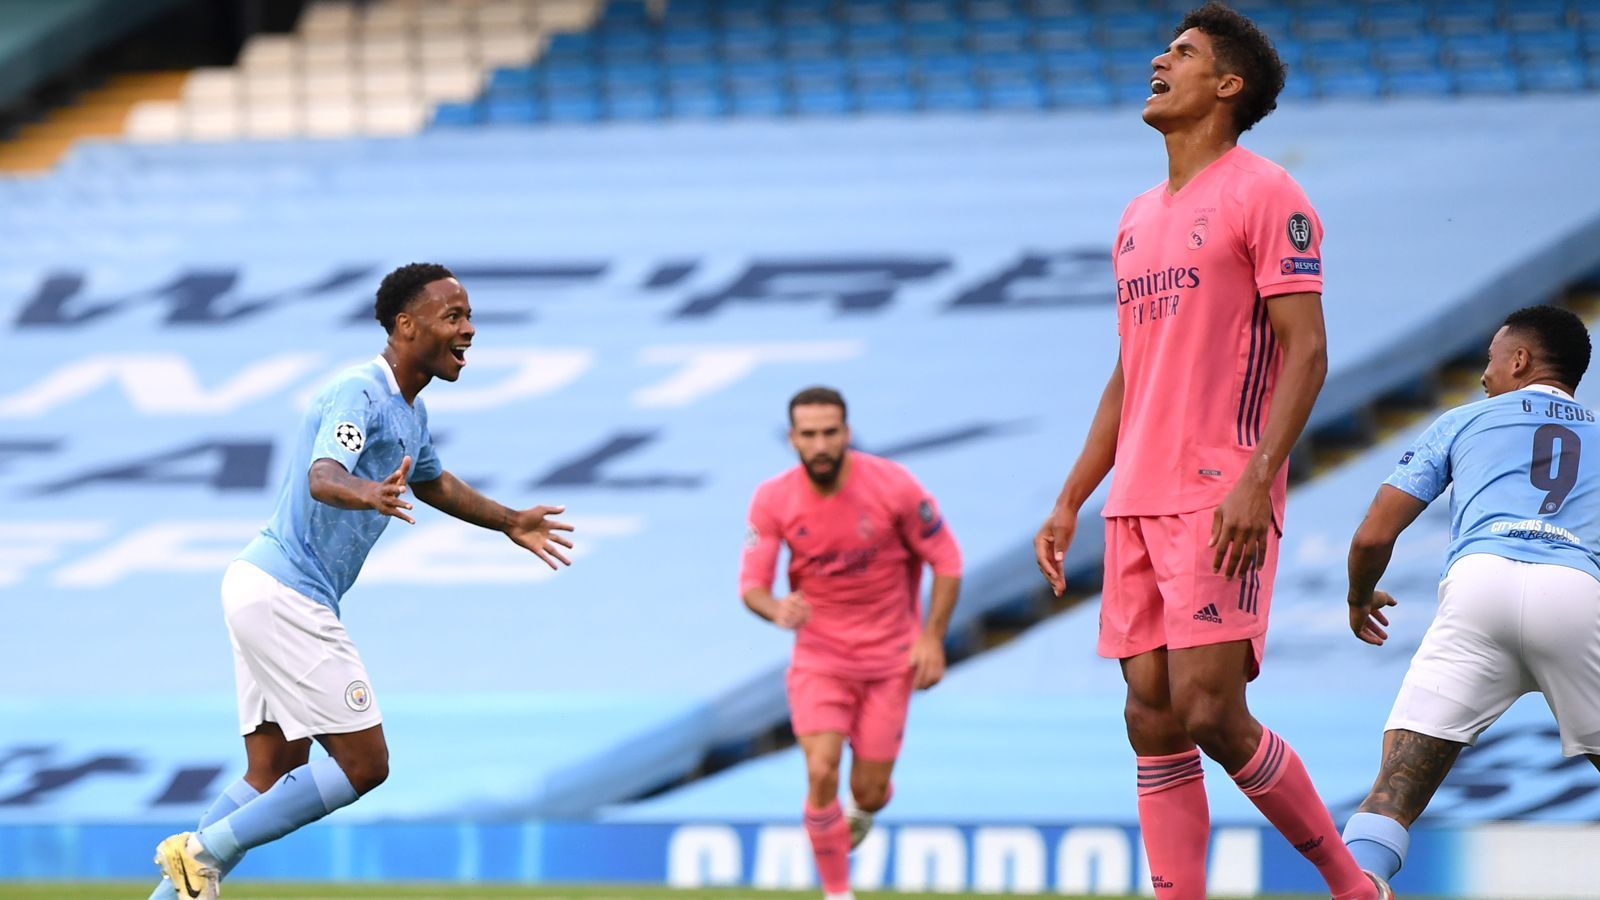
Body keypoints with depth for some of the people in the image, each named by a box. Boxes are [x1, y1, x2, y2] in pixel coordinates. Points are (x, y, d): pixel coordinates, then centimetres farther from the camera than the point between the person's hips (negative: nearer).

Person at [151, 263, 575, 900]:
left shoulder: (408, 410, 14)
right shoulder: (359, 394, -17)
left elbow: (432, 483, 36)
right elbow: (323, 476, -36)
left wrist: (510, 523, 36)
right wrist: (368, 494, -57)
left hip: (262, 586, 10)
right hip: (286, 596, -10)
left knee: (273, 776, 9)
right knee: (364, 763, -7)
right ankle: (205, 849, -6)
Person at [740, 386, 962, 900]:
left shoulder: (892, 486, -15)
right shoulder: (773, 501, -12)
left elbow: (946, 560, -4)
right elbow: (751, 584, -9)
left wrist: (932, 637, -12)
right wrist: (775, 609, -32)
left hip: (890, 656, 0)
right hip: (819, 655, 0)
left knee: (869, 791, 2)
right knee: (822, 773, -18)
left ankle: (865, 808, 43)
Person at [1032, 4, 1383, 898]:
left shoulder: (1264, 195, -4)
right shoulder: (1140, 220, 20)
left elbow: (1306, 351, -11)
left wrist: (1256, 480, -22)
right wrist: (1069, 503, 19)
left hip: (1222, 501, -8)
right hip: (1138, 505, 8)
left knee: (1209, 711, -14)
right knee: (1153, 719, 1)